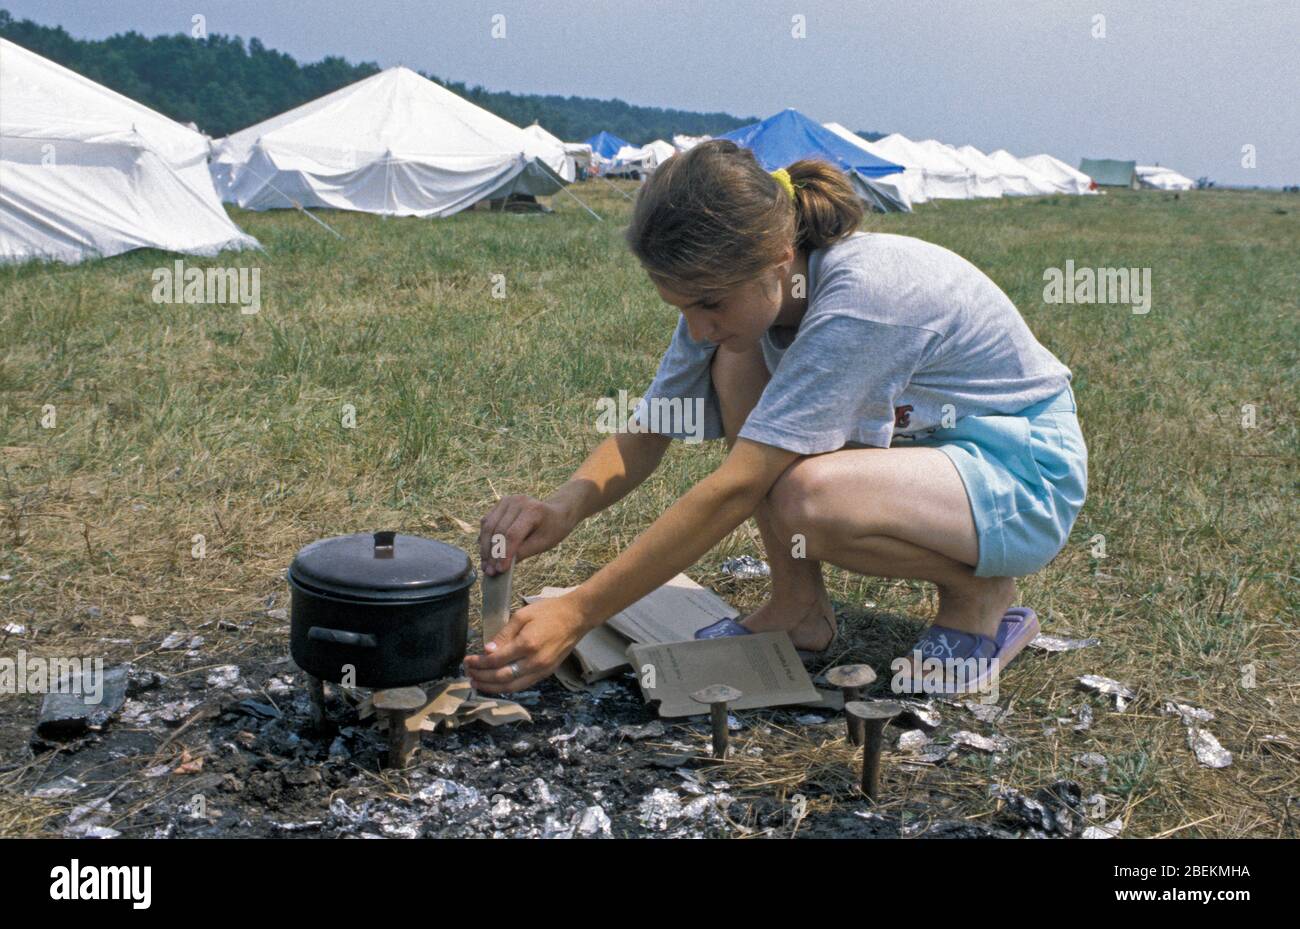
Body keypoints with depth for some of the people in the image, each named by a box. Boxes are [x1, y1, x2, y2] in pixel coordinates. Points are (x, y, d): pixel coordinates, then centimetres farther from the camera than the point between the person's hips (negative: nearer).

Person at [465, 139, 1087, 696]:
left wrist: (576, 614, -35)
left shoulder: (860, 297, -33)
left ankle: (982, 594, -6)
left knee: (808, 500, -36)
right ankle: (799, 605, -4)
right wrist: (562, 509, -29)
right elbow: (646, 434, -7)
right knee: (737, 363, -14)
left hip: (1028, 475, -7)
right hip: (917, 441, 7)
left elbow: (734, 490, -36)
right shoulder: (737, 291, -10)